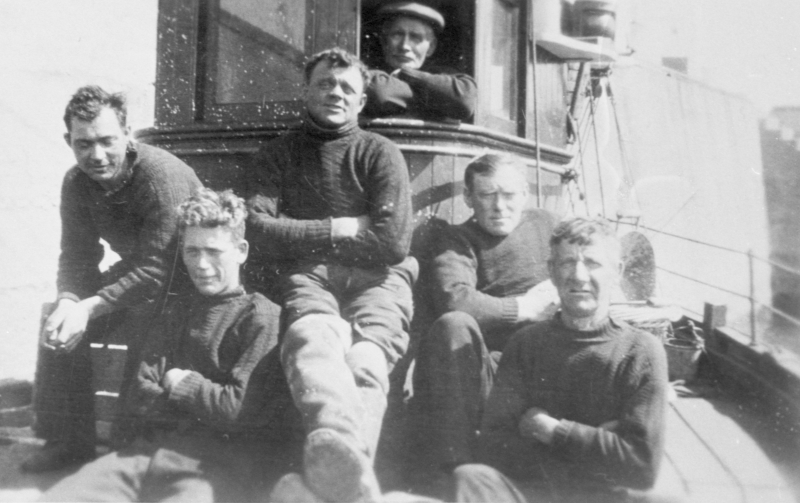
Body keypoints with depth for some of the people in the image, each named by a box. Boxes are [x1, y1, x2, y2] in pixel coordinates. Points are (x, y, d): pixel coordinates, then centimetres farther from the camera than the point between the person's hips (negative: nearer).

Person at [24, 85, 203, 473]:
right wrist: (68, 301, -27)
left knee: (144, 324, -30)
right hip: (133, 275, 7)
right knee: (60, 323, -9)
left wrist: (89, 307, -37)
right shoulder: (77, 183, -6)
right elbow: (77, 258, -5)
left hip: (183, 284, -7)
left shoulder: (162, 175, -29)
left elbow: (157, 270, -32)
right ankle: (68, 440, 3)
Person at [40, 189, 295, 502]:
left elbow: (242, 409, -7)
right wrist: (202, 403, -3)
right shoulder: (177, 310, 22)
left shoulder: (262, 316, 1)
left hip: (220, 462, -5)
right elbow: (141, 396, 13)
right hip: (152, 448, 5)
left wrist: (181, 385, 5)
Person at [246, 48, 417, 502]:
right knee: (314, 337, -38)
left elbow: (393, 242, 0)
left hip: (376, 277, 0)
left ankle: (339, 465, -63)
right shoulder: (278, 154, 21)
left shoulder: (381, 153, 16)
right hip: (307, 278, 0)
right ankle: (337, 444, -69)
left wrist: (306, 239, 5)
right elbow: (259, 232, 4)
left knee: (365, 359, -34)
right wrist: (339, 230, 2)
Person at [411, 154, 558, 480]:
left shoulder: (546, 225, 22)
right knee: (453, 325, -33)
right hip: (488, 365, -2)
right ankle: (453, 460, -33)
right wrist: (522, 308, -4)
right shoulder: (457, 242, 11)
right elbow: (453, 299, -11)